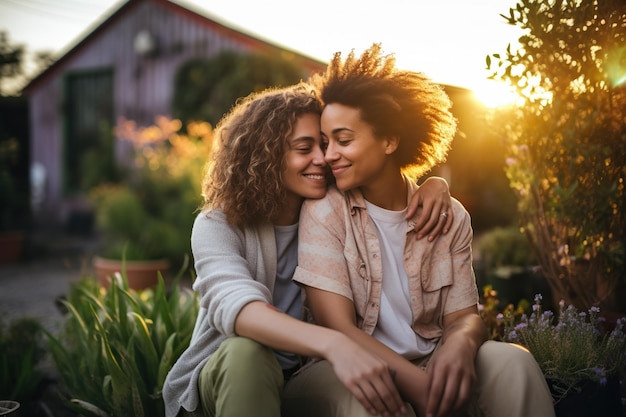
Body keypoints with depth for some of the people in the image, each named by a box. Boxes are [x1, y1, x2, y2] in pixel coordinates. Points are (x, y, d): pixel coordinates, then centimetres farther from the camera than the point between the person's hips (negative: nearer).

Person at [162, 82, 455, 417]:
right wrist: (333, 344, -53)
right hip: (220, 380, -2)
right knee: (245, 351, -37)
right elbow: (236, 307, -35)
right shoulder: (217, 226, -15)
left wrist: (433, 184, -13)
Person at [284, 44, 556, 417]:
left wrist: (460, 344, -29)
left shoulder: (450, 216, 1)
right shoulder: (324, 210, -8)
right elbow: (338, 327, -15)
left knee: (511, 361, -25)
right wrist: (418, 384, -30)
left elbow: (464, 316, -2)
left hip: (430, 364, 3)